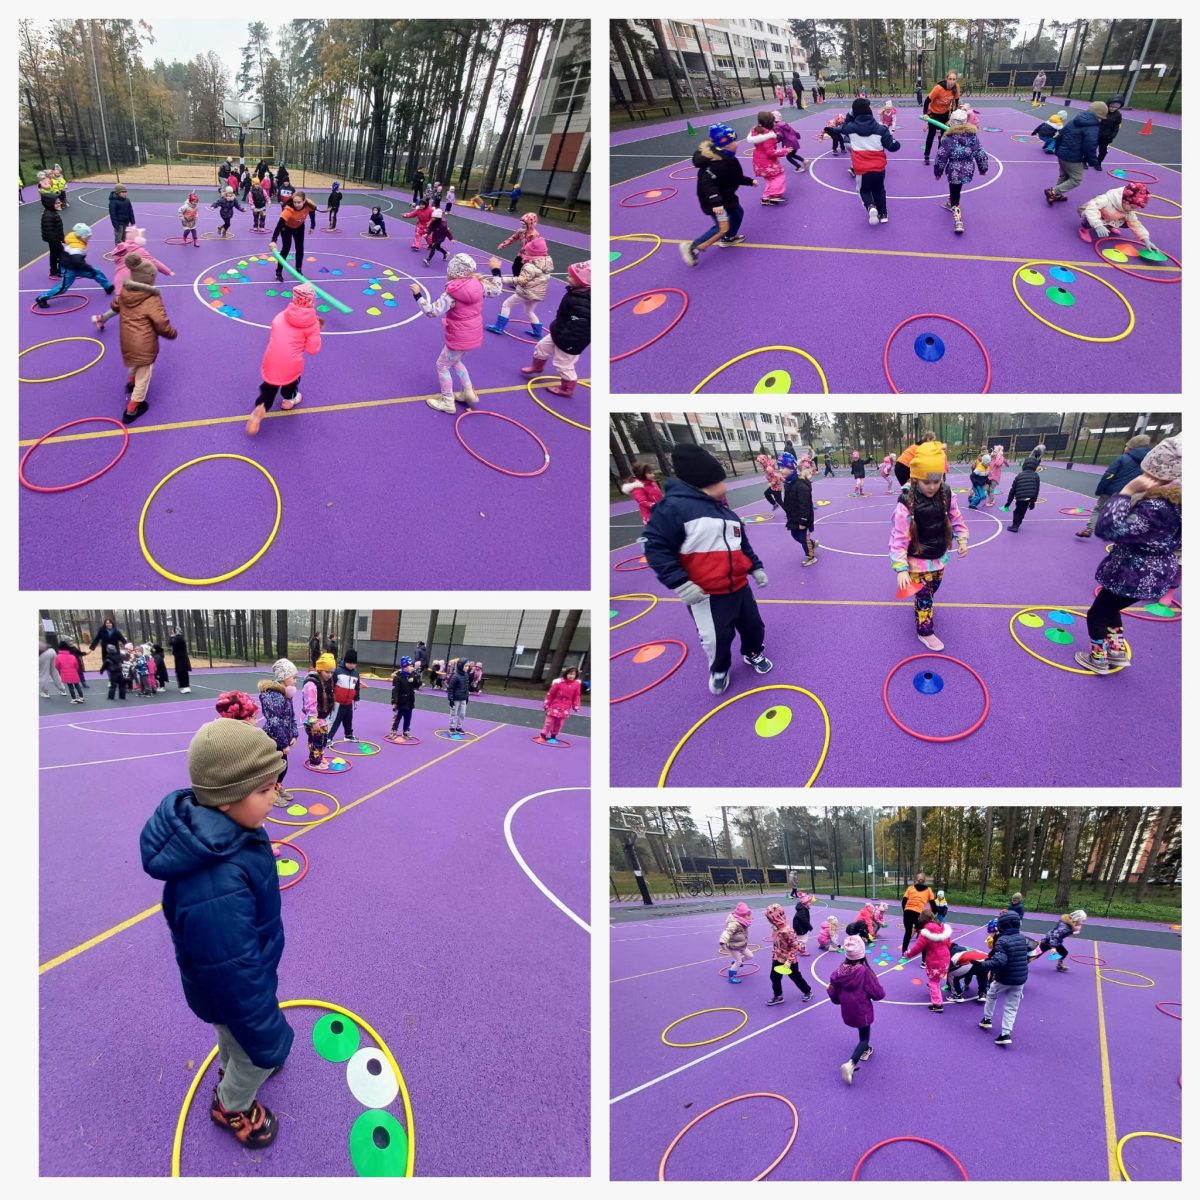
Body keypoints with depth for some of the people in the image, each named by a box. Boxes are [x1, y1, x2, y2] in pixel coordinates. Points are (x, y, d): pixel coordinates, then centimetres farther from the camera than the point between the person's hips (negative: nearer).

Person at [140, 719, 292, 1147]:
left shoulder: (220, 828, -20)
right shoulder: (215, 889, -47)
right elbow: (234, 978, -35)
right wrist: (268, 1038, -22)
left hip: (238, 966, 8)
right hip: (233, 987, -7)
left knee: (237, 1038, 36)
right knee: (257, 1055, 23)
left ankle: (233, 1070, 65)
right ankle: (232, 1107, 52)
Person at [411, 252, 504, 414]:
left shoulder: (451, 293, -25)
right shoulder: (479, 284, -8)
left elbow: (432, 311, -25)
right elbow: (496, 290, 11)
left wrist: (418, 295, -15)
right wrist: (496, 270, 23)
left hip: (459, 338, -7)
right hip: (474, 335, 7)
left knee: (442, 365, 13)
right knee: (455, 361, 31)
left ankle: (447, 402, 20)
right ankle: (468, 392, 33)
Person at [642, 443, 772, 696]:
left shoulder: (726, 512, 10)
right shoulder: (674, 507, -20)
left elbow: (743, 545, 21)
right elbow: (657, 549, -21)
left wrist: (756, 568, 11)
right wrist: (680, 584, -26)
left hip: (739, 587, 7)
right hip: (706, 596, -7)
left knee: (753, 625, 20)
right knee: (716, 639, 6)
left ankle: (753, 654, 50)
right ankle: (719, 670, 37)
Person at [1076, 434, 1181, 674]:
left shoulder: (1159, 507, -34)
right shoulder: (1174, 502, -4)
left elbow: (1108, 529, -39)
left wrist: (1128, 490, -37)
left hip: (1135, 576, -9)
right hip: (1149, 574, 9)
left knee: (1096, 615, 13)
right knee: (1109, 610, 30)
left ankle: (1098, 660, 29)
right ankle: (1119, 653, 42)